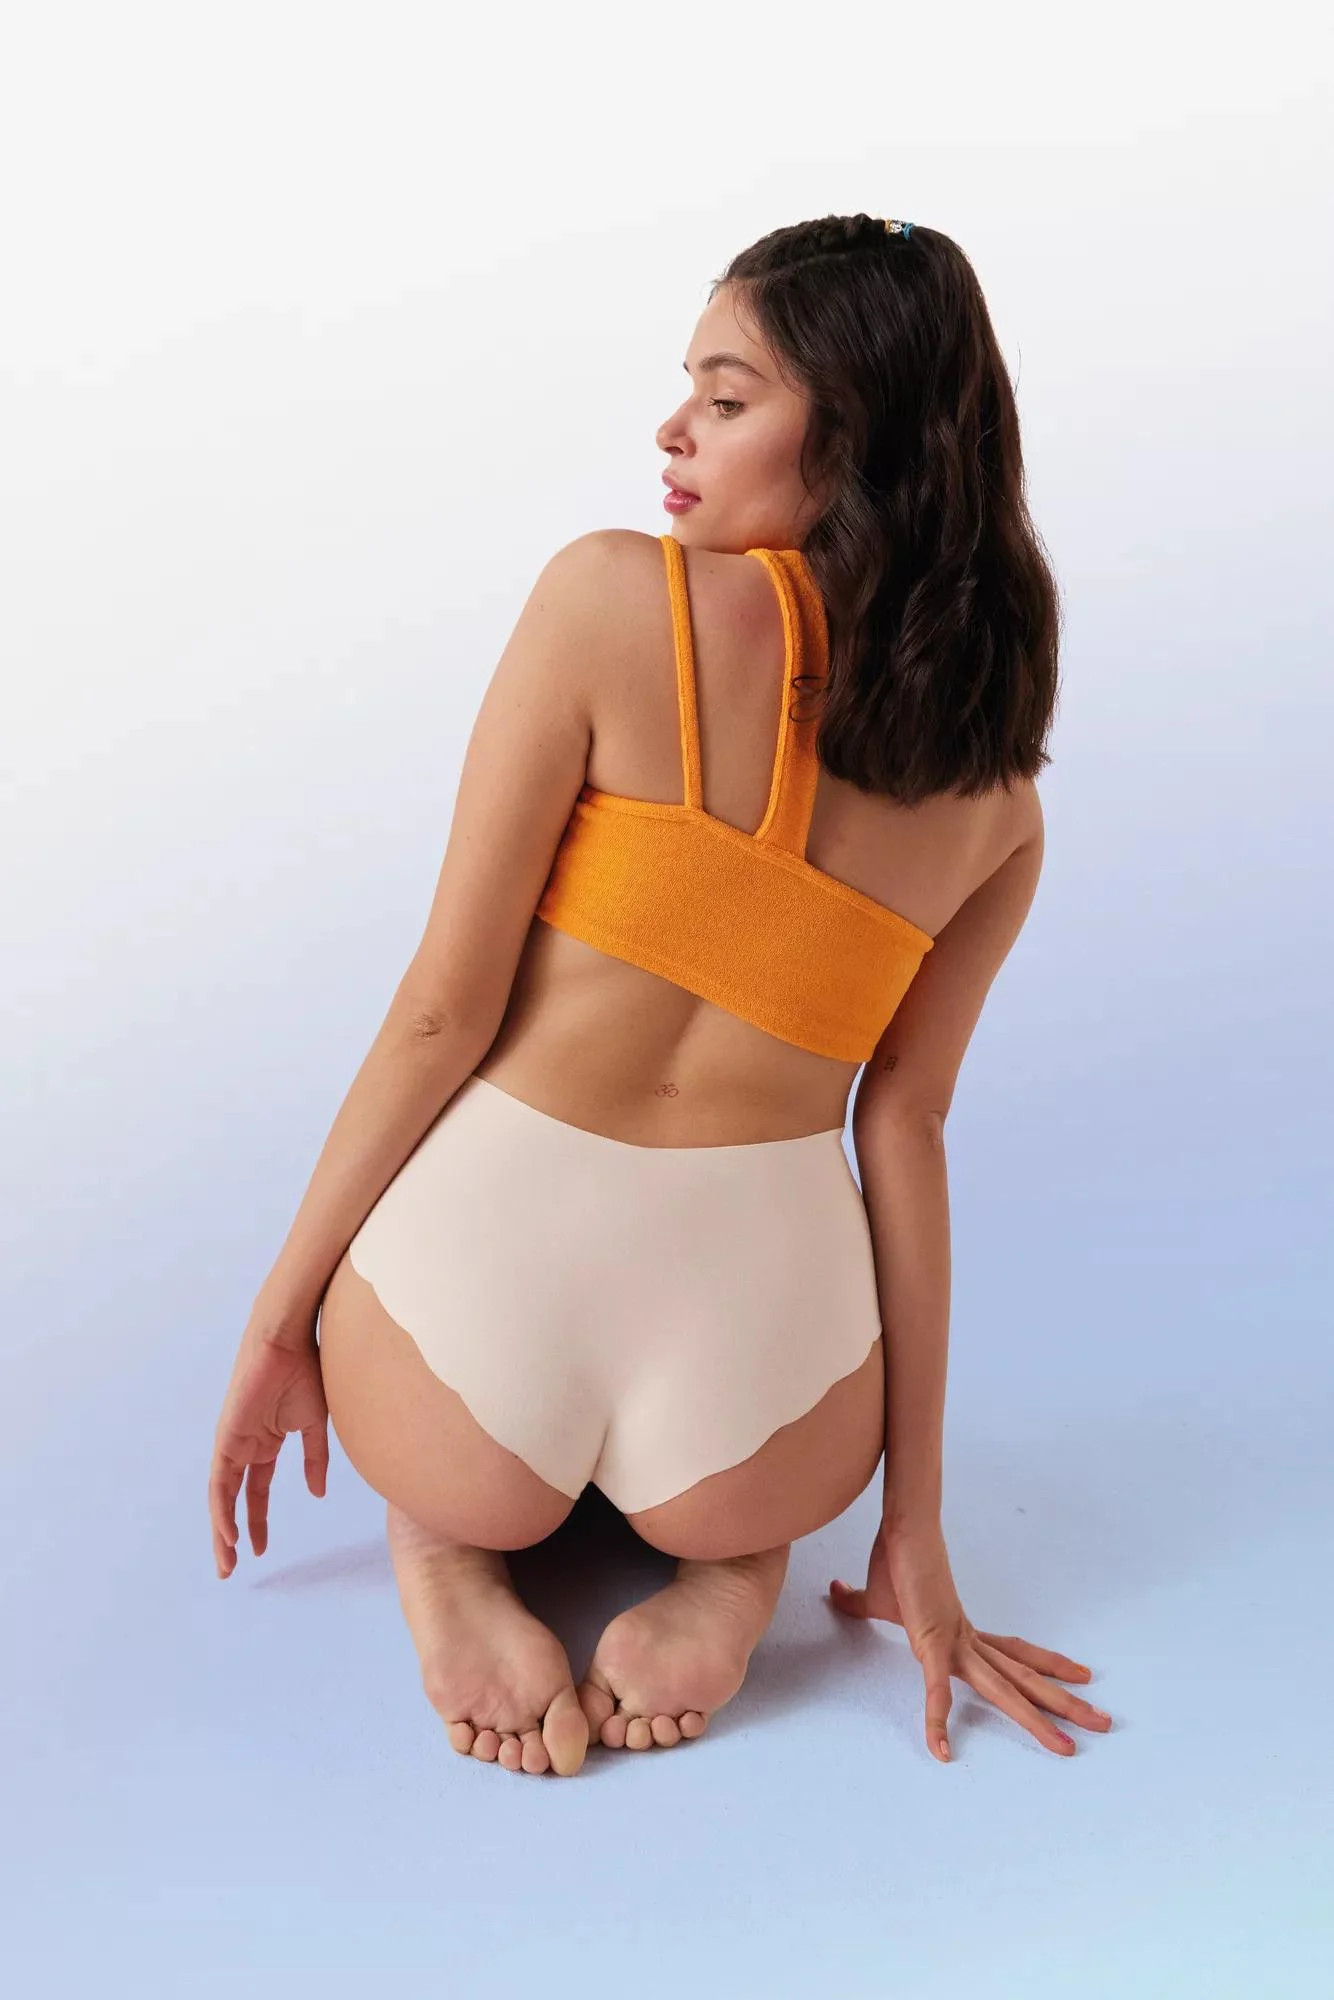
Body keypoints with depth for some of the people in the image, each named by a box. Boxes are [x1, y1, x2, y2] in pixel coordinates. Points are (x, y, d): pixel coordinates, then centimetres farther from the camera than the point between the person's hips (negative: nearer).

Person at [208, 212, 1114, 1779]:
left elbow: (444, 1010, -7)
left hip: (477, 1302, -1)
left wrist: (280, 1316, 5)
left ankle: (444, 1546, 8)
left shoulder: (611, 595, -8)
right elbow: (904, 1132, 3)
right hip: (756, 1332, 2)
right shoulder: (1000, 796, 3)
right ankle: (735, 1559, 11)